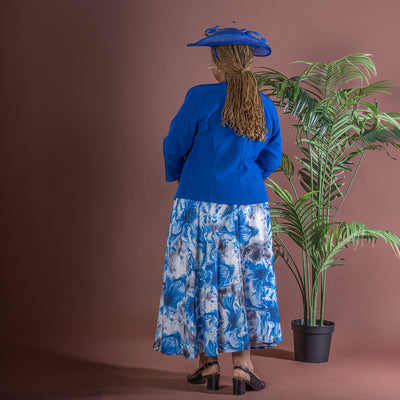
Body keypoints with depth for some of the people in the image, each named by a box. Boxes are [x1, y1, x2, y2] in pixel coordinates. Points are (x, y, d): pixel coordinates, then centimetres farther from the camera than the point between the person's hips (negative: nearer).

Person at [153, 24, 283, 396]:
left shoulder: (200, 98, -10)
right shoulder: (266, 107, 2)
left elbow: (174, 146, -3)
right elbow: (271, 159, 10)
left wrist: (177, 177, 17)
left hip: (199, 203, -3)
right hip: (248, 204, 3)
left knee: (200, 280, 8)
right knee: (244, 281, 10)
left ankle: (208, 363, 16)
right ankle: (242, 366, 11)